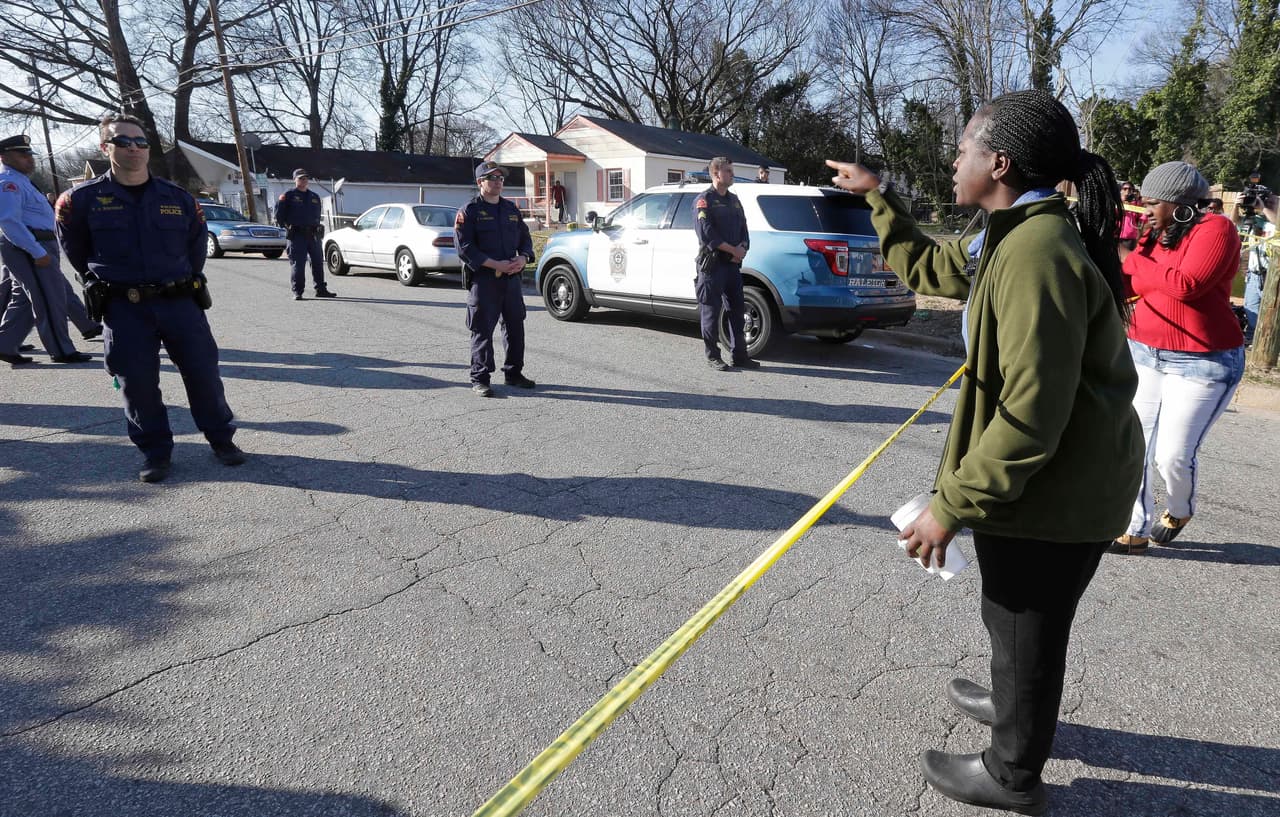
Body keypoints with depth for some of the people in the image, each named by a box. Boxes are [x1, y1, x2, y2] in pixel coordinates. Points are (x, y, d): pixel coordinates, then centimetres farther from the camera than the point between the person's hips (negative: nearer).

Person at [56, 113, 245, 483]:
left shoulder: (178, 198, 4)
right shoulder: (83, 199, -1)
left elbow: (196, 244, 18)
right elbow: (76, 250, 13)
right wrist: (102, 283, 16)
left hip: (180, 302, 1)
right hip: (124, 310, -1)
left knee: (203, 374, 2)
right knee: (137, 384, 3)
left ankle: (222, 440, 19)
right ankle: (155, 453, 18)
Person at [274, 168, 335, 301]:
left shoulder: (314, 197, 16)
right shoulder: (288, 196, 0)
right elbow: (279, 214, -1)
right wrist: (286, 225, 0)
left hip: (313, 234, 5)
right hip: (296, 235, -5)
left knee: (318, 262, 8)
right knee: (297, 264, -5)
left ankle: (321, 289, 16)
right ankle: (297, 292, -1)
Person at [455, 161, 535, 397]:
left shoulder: (511, 208, 16)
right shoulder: (469, 210, -3)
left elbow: (525, 237, 19)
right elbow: (465, 247, -10)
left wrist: (523, 258, -3)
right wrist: (495, 265, -18)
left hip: (512, 277, 6)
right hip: (483, 279, -6)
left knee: (515, 326, 11)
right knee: (482, 330, -3)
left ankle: (513, 373, 25)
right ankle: (479, 379, 4)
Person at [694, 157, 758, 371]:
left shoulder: (734, 200, 18)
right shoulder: (704, 200, -5)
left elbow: (743, 228, 17)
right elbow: (707, 233, -15)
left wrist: (742, 248, -5)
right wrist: (733, 250, -13)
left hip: (733, 263, 7)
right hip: (712, 263, -7)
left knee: (737, 310, 8)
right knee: (711, 311, -1)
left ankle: (739, 355, 15)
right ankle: (713, 356, 6)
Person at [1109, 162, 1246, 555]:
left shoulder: (1215, 229, -12)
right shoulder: (1156, 235, 8)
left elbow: (1186, 284, -26)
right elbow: (1128, 286, 10)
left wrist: (1132, 258, -15)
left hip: (1202, 364, -6)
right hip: (1145, 354, 6)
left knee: (1172, 456, -4)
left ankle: (1179, 511, 28)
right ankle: (1136, 529, 13)